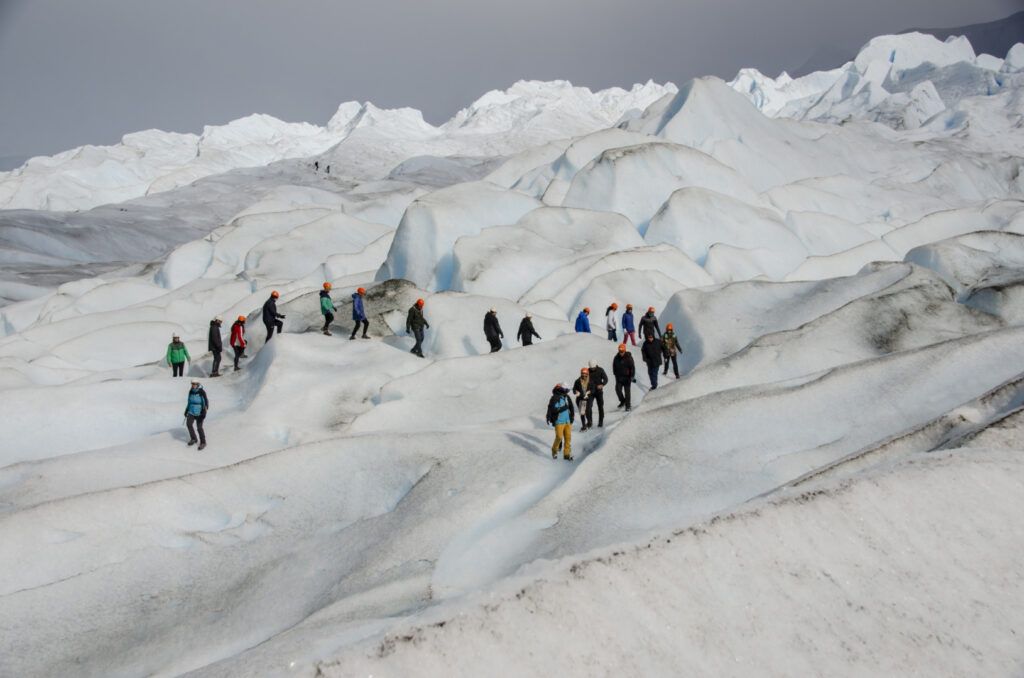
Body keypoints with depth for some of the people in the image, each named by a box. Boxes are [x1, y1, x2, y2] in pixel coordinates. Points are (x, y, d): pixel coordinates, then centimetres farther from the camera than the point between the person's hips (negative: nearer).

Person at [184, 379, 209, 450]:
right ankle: (193, 439, 8)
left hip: (199, 412, -5)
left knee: (199, 427, -8)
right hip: (192, 411, 5)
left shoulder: (202, 392, -15)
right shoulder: (191, 392, 3)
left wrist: (204, 411, -30)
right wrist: (186, 410, 19)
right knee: (188, 424, -12)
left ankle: (203, 443, 8)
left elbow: (206, 402, -18)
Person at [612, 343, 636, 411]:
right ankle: (622, 401, 23)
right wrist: (615, 374, 10)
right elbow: (614, 366, 11)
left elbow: (632, 367, -12)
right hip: (619, 377, 4)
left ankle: (627, 406, 11)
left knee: (627, 391, 2)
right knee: (618, 389, -2)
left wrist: (632, 377, -14)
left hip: (627, 377, -4)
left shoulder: (629, 357, -15)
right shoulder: (616, 357, -3)